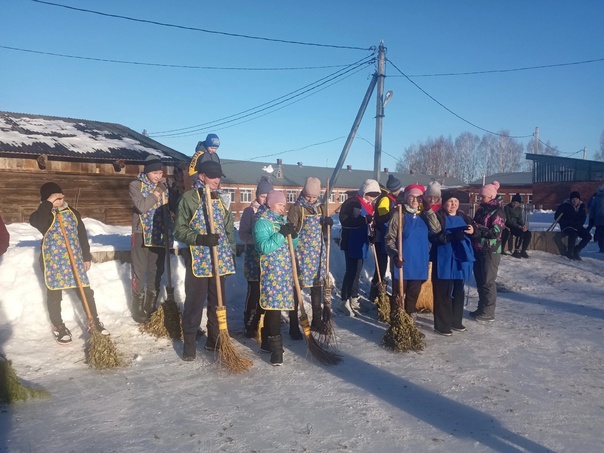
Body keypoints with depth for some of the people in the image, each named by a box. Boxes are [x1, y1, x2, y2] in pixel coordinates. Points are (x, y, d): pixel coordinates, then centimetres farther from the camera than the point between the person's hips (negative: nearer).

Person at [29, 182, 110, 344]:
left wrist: (86, 257, 10)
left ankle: (94, 321, 20)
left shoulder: (73, 213, 5)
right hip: (53, 261, -3)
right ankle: (58, 327, 24)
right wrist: (48, 204, -30)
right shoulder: (44, 215, -7)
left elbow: (82, 235, 10)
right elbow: (35, 221, -33)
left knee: (85, 290, 7)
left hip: (75, 259, 3)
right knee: (54, 294, 8)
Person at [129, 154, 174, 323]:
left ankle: (151, 307, 24)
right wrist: (156, 193, -15)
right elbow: (141, 206, -20)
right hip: (142, 233, -4)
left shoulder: (163, 186, 9)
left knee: (156, 271, 11)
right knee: (140, 271, 3)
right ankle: (138, 310, 13)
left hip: (160, 234, 5)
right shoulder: (135, 185, -5)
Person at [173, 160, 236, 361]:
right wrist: (201, 239, -21)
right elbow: (179, 230, -7)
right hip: (198, 260, -5)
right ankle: (189, 342, 16)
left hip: (220, 260, 5)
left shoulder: (221, 199, 11)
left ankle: (214, 338, 26)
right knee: (194, 302, 2)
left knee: (218, 301, 12)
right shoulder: (188, 198, -5)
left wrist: (232, 254, 14)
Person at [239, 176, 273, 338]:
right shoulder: (249, 211, -4)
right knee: (254, 292, -3)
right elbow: (242, 235, -8)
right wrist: (258, 239, -23)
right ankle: (249, 326, 10)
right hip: (255, 259, -4)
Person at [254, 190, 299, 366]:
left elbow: (292, 245, 17)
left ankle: (267, 342, 24)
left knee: (272, 306, 13)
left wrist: (293, 235, -4)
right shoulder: (262, 222, -9)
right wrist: (281, 234, -25)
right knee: (273, 306, -11)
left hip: (284, 272, 8)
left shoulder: (282, 221, 16)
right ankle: (276, 347, -7)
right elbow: (264, 247, -20)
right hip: (271, 271, -8)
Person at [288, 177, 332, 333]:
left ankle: (317, 321, 26)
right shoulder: (296, 208, -8)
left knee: (317, 286, 13)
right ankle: (293, 325, 7)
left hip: (317, 253, 6)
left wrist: (328, 223, -8)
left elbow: (324, 231, 12)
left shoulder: (321, 207, 8)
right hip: (301, 253, -5)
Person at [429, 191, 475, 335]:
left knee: (458, 292, 16)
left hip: (460, 259, 7)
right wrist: (451, 236, -30)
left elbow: (470, 236, 19)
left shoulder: (463, 217, 12)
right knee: (443, 293, -3)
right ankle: (441, 325, 5)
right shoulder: (438, 217, -9)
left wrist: (472, 231, -5)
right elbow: (433, 237, -19)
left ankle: (456, 321, 29)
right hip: (444, 261, -7)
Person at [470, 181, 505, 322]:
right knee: (480, 281, 13)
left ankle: (488, 313, 6)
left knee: (488, 282, -3)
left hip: (490, 252, -8)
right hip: (478, 250, 8)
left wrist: (476, 229, -27)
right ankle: (482, 309, 24)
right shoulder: (481, 209, 14)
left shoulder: (498, 211, -9)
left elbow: (495, 232, -19)